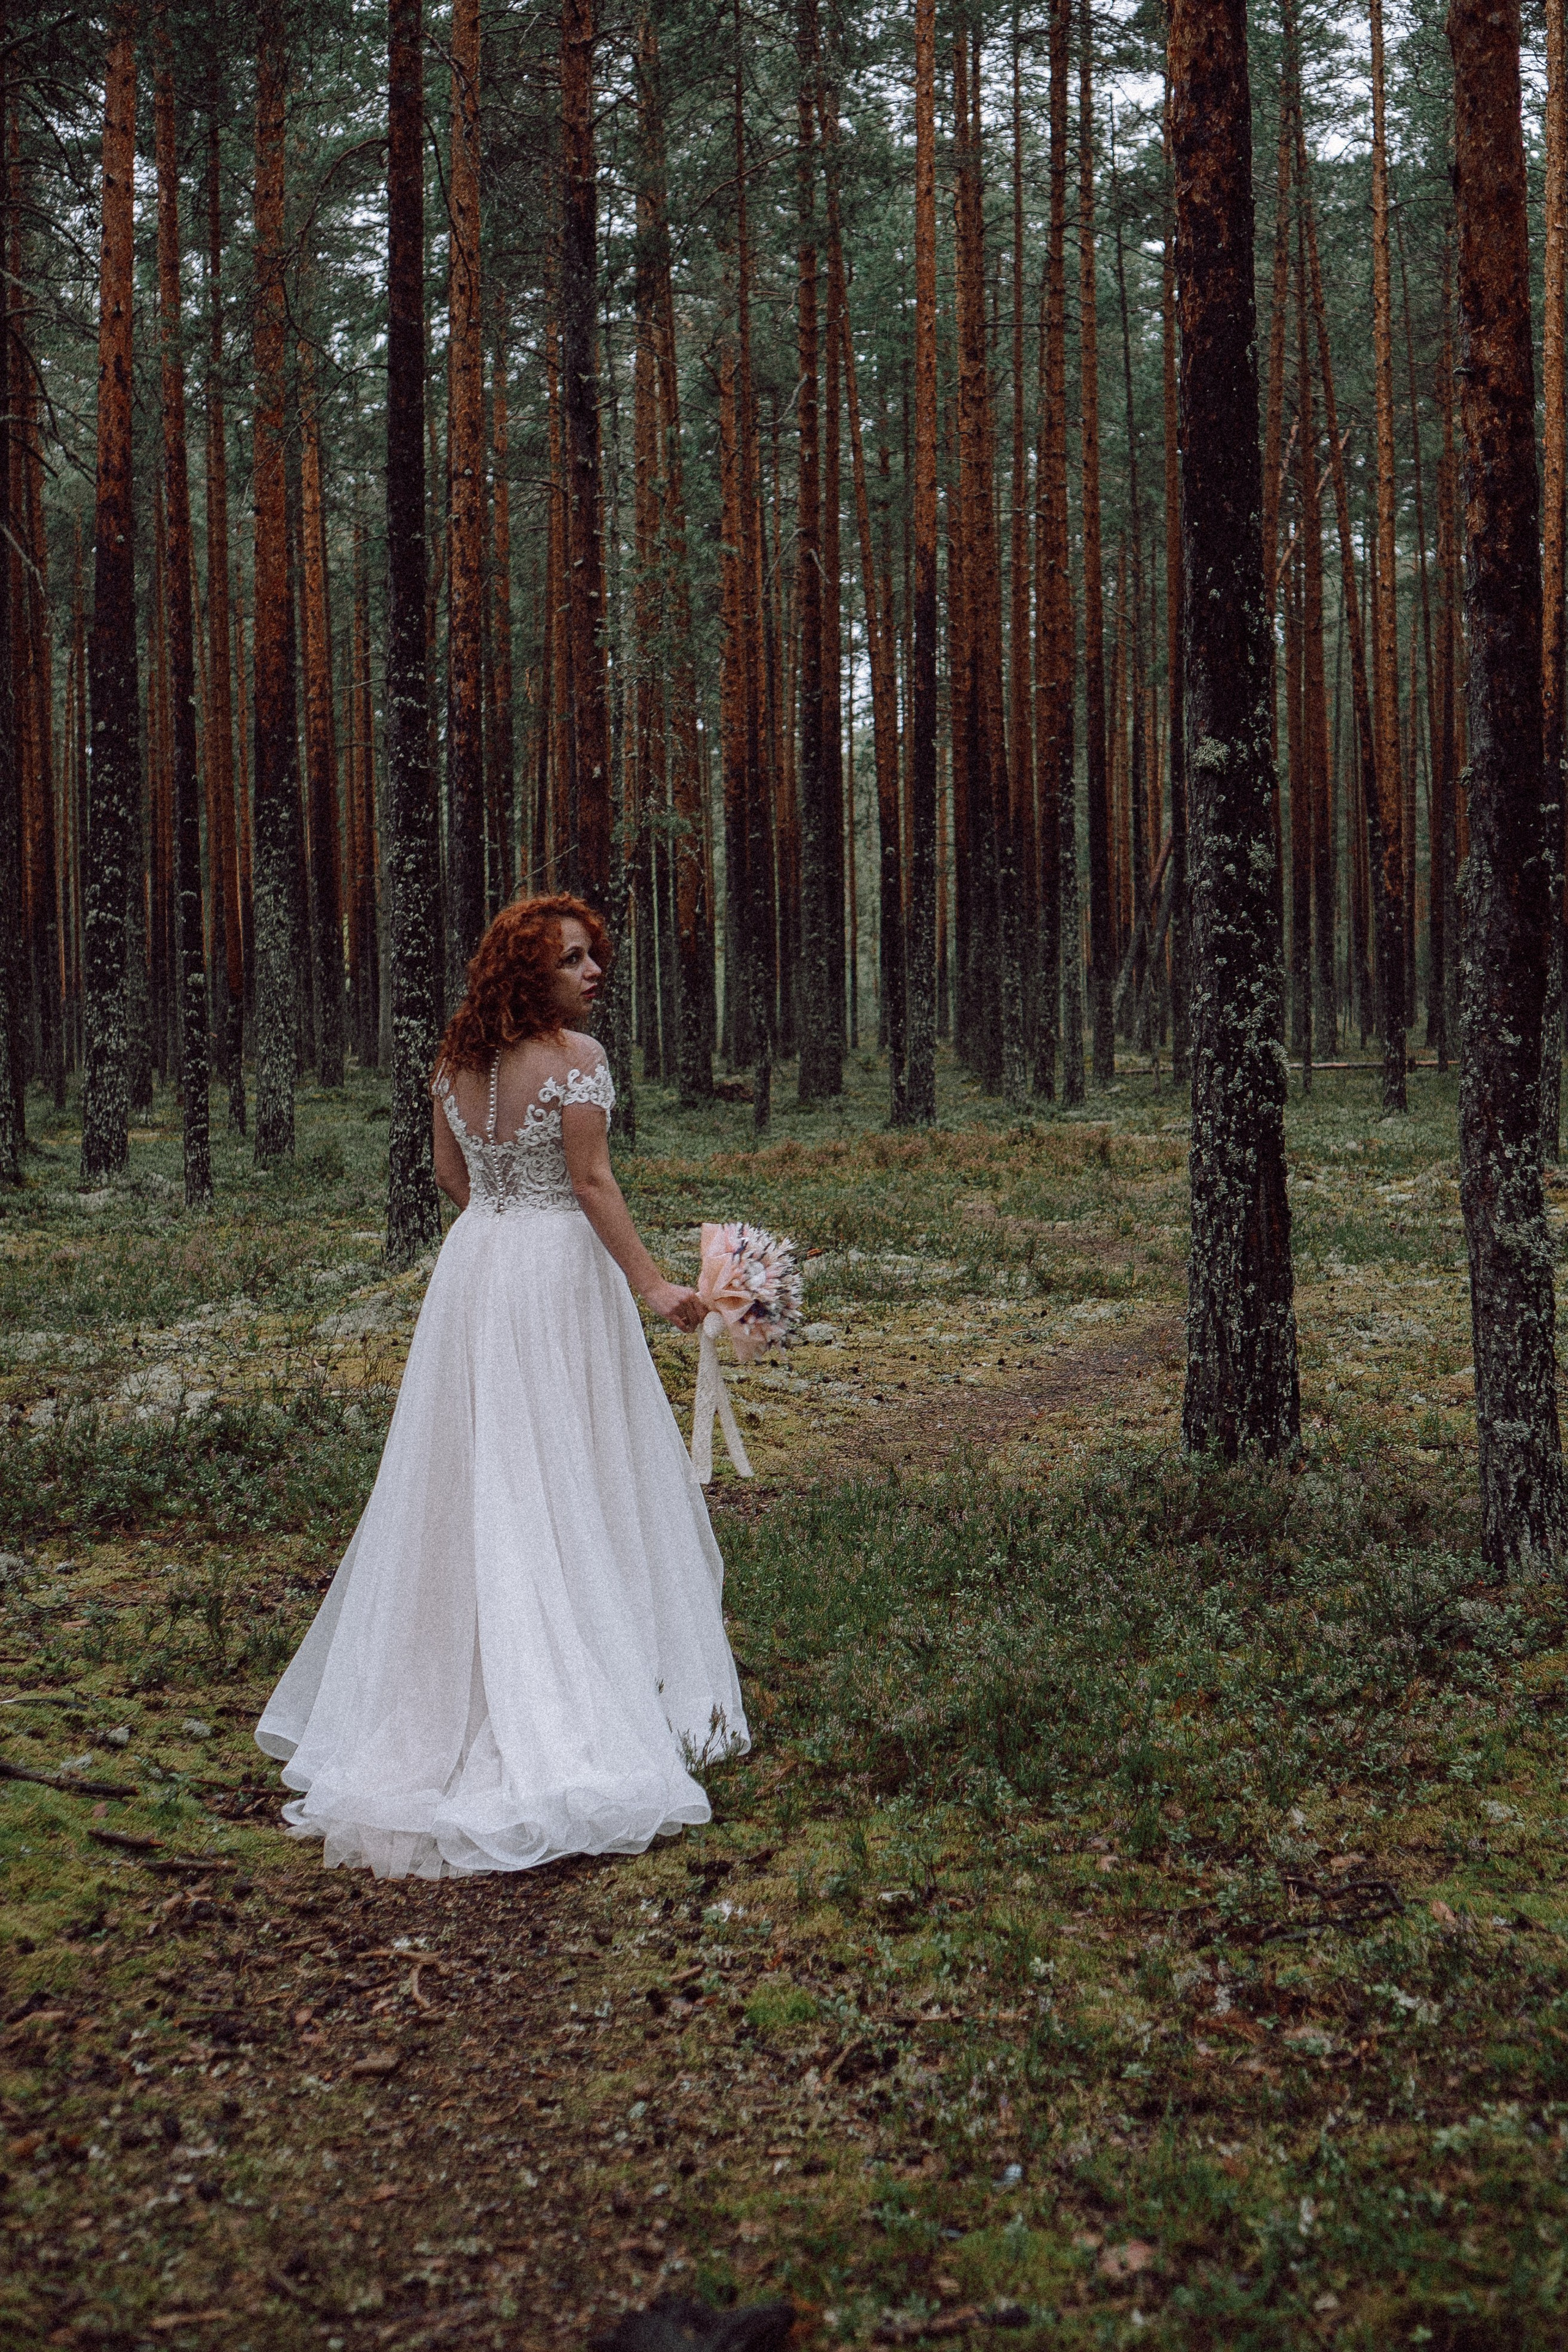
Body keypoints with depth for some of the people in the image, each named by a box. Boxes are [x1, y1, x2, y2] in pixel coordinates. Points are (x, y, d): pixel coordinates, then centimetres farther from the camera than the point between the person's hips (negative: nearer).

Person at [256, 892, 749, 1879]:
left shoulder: (459, 1059, 6)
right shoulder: (574, 1055, -14)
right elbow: (592, 1182, -17)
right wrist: (651, 1282, -14)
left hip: (473, 1268, 6)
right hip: (561, 1271, -6)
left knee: (469, 1480, 15)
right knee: (567, 1479, 1)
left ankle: (441, 1691, 24)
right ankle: (572, 1701, 4)